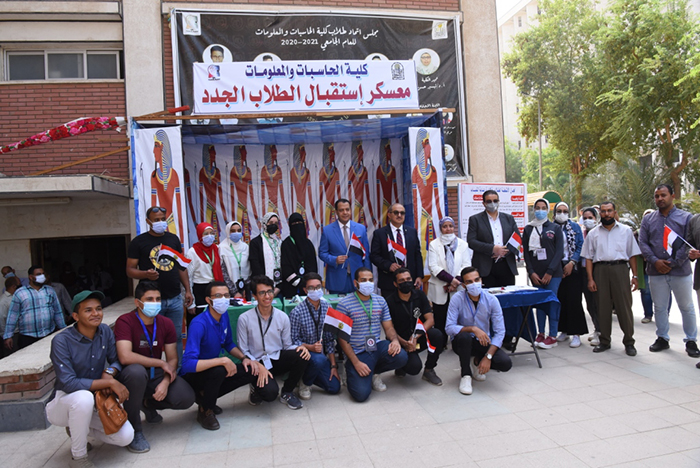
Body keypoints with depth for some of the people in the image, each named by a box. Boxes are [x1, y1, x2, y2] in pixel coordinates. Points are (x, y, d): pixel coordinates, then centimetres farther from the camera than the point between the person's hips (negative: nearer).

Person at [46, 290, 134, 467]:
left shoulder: (105, 331, -6)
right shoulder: (62, 341, -20)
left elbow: (116, 360, 1)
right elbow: (68, 383, -27)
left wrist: (109, 372, -22)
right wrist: (110, 382, -30)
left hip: (95, 402, 5)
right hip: (61, 404, -5)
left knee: (126, 436, -13)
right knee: (84, 397, -39)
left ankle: (78, 429, 16)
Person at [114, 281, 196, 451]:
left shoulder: (166, 324, -3)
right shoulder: (125, 322, -18)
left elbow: (172, 359, -2)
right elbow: (125, 357, -31)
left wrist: (166, 382, -21)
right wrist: (161, 363, -23)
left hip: (156, 374, 4)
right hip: (131, 375, -4)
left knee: (186, 398, -18)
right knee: (136, 371, -40)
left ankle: (149, 404, 17)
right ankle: (134, 430, -17)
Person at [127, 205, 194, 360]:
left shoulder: (173, 239, 11)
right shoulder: (138, 241, -1)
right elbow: (130, 270, -3)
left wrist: (188, 290, 8)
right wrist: (145, 274, -23)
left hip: (175, 298, 4)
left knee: (176, 337, 10)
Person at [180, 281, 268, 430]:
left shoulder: (224, 315, -3)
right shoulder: (199, 324, -28)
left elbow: (228, 344, 12)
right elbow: (188, 364, -37)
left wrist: (244, 358, -5)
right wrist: (223, 361, -37)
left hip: (213, 372, 8)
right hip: (192, 376, -8)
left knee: (251, 371, -6)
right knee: (218, 371, -37)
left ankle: (205, 396, 9)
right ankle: (205, 410, -6)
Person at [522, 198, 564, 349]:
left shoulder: (555, 228, 6)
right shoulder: (528, 229, 10)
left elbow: (559, 251, 0)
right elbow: (526, 252, 9)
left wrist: (550, 272, -9)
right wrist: (531, 272, -2)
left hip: (553, 274, -2)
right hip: (535, 274, 2)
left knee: (553, 302, -5)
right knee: (539, 302, 5)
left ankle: (553, 336, 2)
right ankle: (541, 334, 13)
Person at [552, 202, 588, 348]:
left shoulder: (575, 227, 6)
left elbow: (580, 247, 1)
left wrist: (572, 262, -10)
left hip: (572, 268, -1)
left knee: (574, 300, -5)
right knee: (559, 300, 3)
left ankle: (576, 334, 1)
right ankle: (564, 330, 17)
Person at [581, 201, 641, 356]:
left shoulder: (625, 231, 11)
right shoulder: (593, 233, 12)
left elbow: (632, 254, 8)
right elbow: (588, 257, 9)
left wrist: (635, 276, 0)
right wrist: (590, 278, 0)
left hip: (620, 269, -1)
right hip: (600, 269, 1)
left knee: (624, 305, -2)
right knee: (602, 307, 4)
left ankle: (629, 342, 9)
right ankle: (604, 341, 13)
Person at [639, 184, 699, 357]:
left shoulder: (686, 218, 0)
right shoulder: (648, 220, 7)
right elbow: (643, 243, 2)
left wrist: (673, 263, -14)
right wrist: (655, 261, -12)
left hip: (680, 271, -2)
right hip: (656, 272, 2)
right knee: (659, 307, 11)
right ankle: (662, 338, 23)